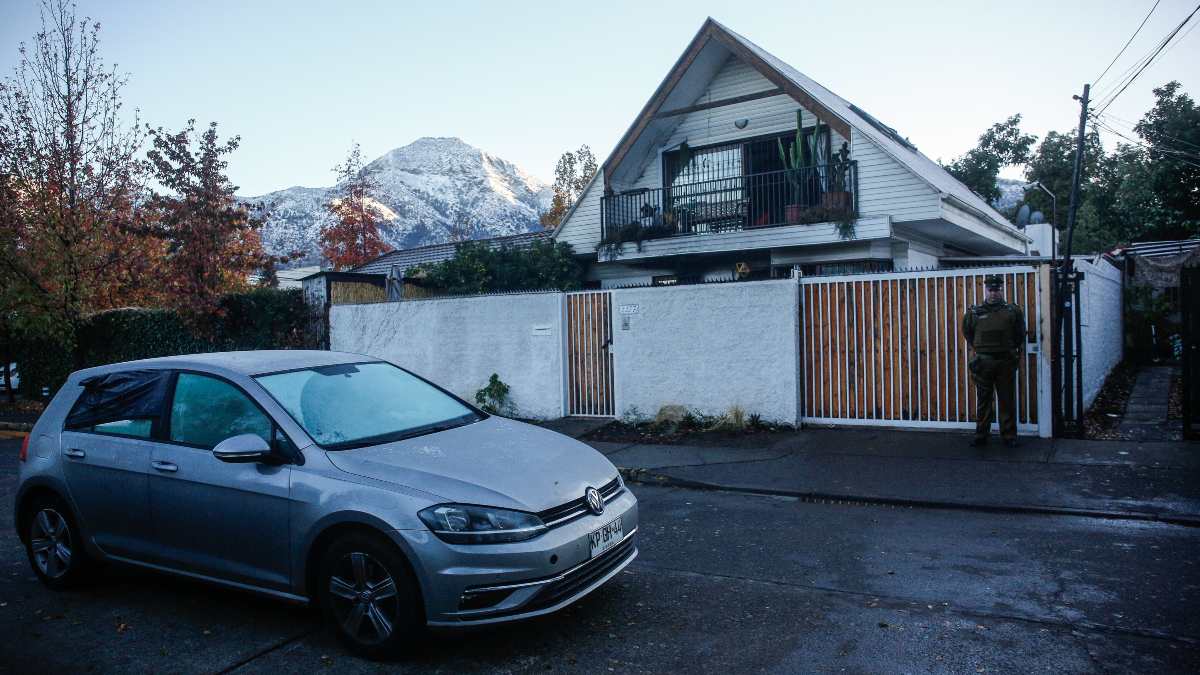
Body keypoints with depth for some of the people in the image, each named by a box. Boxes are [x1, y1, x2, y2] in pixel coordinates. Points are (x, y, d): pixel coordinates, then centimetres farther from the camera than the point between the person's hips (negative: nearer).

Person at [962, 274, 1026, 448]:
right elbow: (967, 332, 19)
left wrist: (1015, 349, 12)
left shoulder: (1012, 311, 3)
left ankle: (1009, 436, 13)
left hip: (1006, 362, 0)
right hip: (983, 362, 0)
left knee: (1007, 401, 4)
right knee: (983, 401, 6)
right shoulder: (974, 313, 3)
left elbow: (1020, 334, 15)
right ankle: (981, 435, 12)